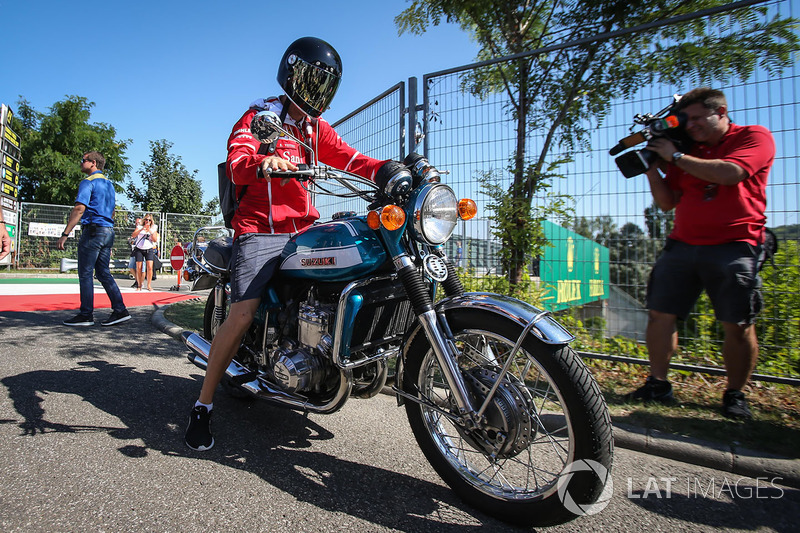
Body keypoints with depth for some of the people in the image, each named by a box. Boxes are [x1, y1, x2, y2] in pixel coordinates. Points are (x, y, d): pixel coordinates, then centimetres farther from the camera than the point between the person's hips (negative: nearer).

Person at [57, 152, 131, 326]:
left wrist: (65, 234, -18)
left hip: (92, 230, -8)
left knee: (85, 274, -2)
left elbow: (79, 209, -17)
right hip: (108, 231, 8)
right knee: (104, 273, 9)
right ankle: (120, 310, 5)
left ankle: (86, 315, 1)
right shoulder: (109, 184, 20)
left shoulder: (88, 182, -7)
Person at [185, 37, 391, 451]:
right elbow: (236, 162, -14)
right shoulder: (260, 116, 3)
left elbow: (351, 159, 10)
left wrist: (396, 168, -7)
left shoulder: (316, 129, 23)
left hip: (304, 229, 6)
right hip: (261, 229, -6)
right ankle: (202, 406, -4)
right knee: (243, 313, -18)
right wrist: (263, 163, -38)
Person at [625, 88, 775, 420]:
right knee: (659, 314, -2)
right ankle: (657, 384, 7)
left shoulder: (755, 137, 5)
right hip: (682, 244, 5)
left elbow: (728, 173, -16)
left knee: (738, 326, -2)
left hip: (734, 248, -4)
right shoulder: (688, 150, 18)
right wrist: (652, 168, 3)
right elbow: (667, 202, 14)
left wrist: (674, 156, -7)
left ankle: (735, 395, 14)